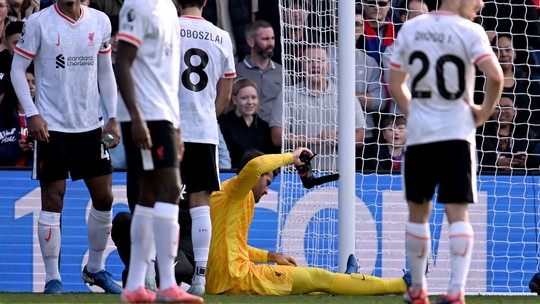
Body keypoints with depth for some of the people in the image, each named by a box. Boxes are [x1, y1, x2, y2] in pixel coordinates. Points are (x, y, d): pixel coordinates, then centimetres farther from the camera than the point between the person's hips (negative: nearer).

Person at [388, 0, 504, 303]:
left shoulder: (410, 29, 6)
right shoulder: (469, 31, -9)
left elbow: (395, 84, 11)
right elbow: (495, 76, -21)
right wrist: (484, 111, -5)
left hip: (419, 133, 3)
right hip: (457, 132, -3)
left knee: (418, 212, 14)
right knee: (458, 213, -1)